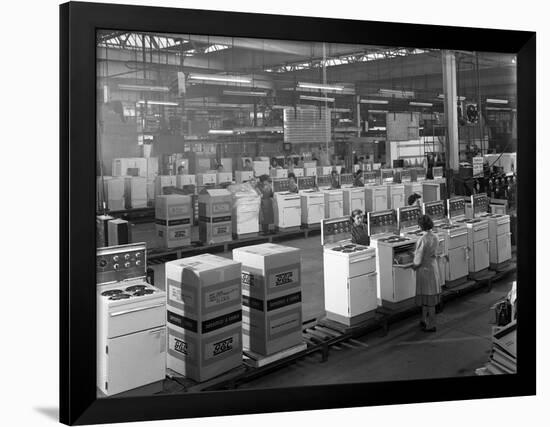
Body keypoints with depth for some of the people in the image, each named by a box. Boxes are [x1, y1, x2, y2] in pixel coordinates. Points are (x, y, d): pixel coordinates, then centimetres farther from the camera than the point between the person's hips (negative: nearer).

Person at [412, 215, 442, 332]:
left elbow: (418, 260, -19)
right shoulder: (435, 238, -1)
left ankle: (431, 325, 11)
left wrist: (414, 265, 1)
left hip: (425, 270, -7)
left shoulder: (422, 240, -23)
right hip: (434, 267, 7)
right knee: (429, 297, 18)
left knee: (428, 298, 3)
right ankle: (425, 320, 31)